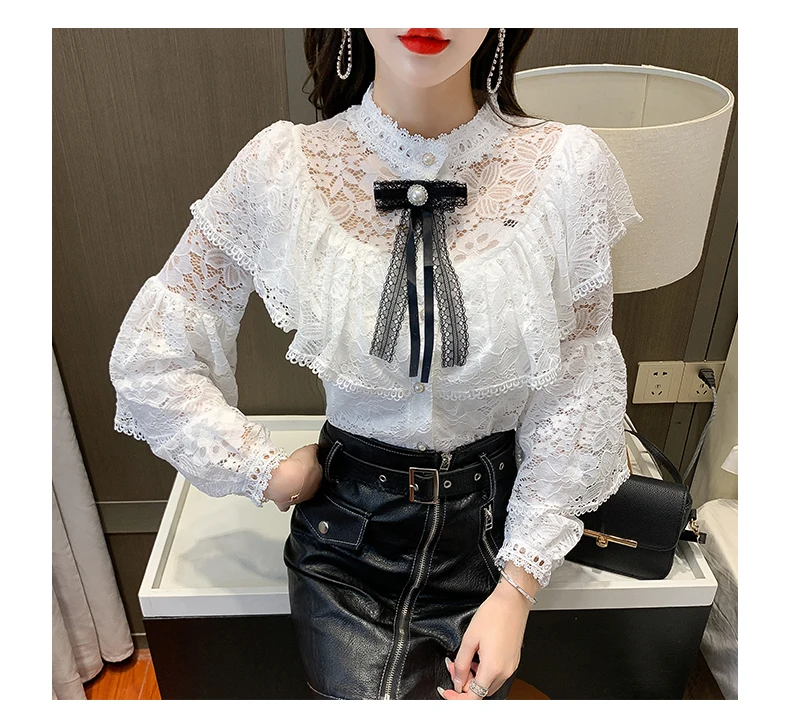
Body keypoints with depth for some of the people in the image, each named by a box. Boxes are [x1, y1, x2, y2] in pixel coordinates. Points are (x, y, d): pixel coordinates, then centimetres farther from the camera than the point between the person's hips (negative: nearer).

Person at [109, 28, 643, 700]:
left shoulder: (569, 166, -14)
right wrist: (268, 472, -6)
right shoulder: (282, 167, -15)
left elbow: (574, 398, -8)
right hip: (346, 528, 0)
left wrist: (518, 587, -10)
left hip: (490, 525, 1)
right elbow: (147, 358, -4)